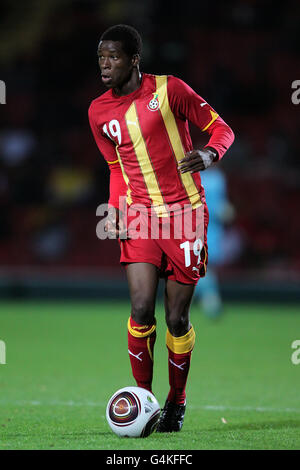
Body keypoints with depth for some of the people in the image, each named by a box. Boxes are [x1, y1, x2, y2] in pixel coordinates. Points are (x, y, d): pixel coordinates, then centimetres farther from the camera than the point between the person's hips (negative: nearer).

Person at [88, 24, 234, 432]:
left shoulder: (169, 89, -5)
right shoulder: (99, 111, 7)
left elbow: (221, 129, 0)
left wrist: (208, 154, -22)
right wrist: (115, 208, 5)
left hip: (185, 214, -2)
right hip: (140, 217, 3)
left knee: (177, 319, 0)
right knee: (141, 311, -14)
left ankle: (176, 402, 20)